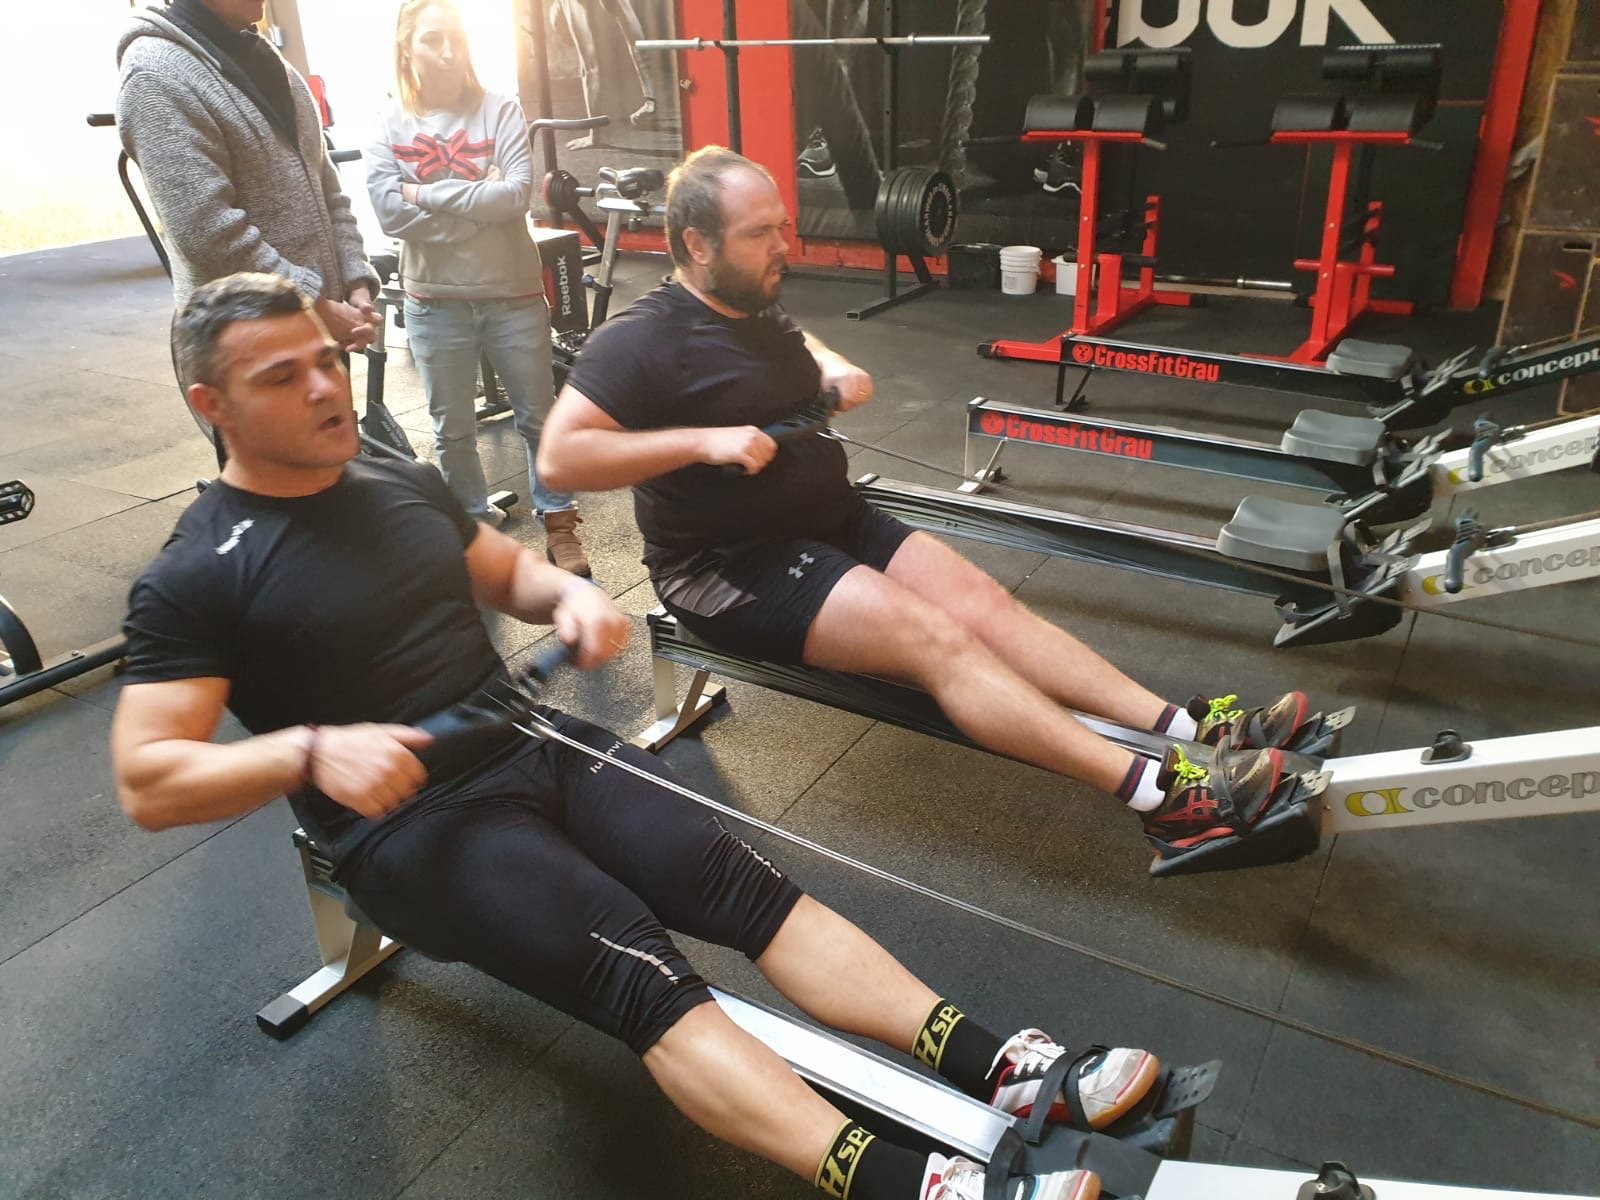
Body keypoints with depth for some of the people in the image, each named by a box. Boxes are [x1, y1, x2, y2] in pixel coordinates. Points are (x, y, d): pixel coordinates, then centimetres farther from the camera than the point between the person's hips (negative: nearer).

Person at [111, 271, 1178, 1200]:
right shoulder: (196, 577, -7)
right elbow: (147, 782, -9)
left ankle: (1002, 1070, -15)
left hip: (536, 743, 6)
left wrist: (571, 594, -1)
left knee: (752, 886, -12)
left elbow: (505, 570, 23)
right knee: (645, 975, -27)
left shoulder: (399, 482, 11)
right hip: (409, 822, -6)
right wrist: (311, 751, -27)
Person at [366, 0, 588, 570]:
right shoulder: (388, 123, -2)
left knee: (538, 416, 9)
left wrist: (429, 193, -16)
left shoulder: (499, 110, -4)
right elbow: (390, 212, -13)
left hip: (513, 293, -1)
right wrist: (478, 199, -16)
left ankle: (559, 523, 23)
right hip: (435, 302, 1)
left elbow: (518, 194, -17)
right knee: (453, 429, 11)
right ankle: (475, 523, 30)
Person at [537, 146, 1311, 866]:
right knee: (937, 639, -24)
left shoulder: (758, 312, 10)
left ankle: (1188, 729, -19)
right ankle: (1161, 794, -31)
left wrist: (835, 374, 10)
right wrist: (702, 440, -27)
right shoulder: (643, 340, -15)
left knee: (982, 601, -12)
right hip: (728, 566, -8)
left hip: (833, 521, 9)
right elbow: (559, 458, -23)